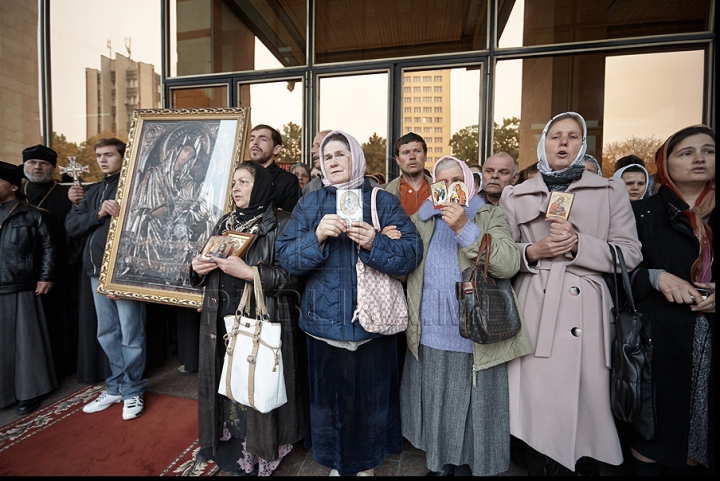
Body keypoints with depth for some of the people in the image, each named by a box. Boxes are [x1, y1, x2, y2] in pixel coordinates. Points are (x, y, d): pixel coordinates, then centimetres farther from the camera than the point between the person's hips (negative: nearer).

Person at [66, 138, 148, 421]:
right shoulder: (94, 191, 17)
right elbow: (71, 226, 9)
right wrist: (99, 213, -12)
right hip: (97, 271, 7)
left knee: (130, 335, 2)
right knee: (107, 334, 15)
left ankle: (132, 391, 17)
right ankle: (116, 387, 30)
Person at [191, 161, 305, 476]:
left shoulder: (281, 224, -8)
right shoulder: (224, 223, 14)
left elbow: (295, 274, -16)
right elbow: (208, 270, 21)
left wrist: (250, 272, -22)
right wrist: (198, 269, -1)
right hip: (222, 321, 6)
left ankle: (259, 455, 26)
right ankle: (225, 443, 36)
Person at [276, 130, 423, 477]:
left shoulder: (384, 201, 2)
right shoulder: (309, 204, 6)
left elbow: (412, 253, -8)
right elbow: (286, 256, -3)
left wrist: (374, 244, -24)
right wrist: (317, 236, -20)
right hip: (324, 320, 1)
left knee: (370, 393, 13)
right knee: (329, 393, 14)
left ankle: (367, 463, 42)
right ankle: (335, 461, 42)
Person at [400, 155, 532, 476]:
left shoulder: (490, 216, 0)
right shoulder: (420, 219, 10)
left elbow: (509, 265, -15)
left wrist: (465, 228, -21)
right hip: (429, 338, 3)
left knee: (470, 411, 11)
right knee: (434, 408, 17)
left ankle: (468, 465, 37)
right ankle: (439, 464, 40)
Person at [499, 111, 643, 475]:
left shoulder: (611, 191, 9)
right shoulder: (516, 196, 9)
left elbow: (630, 254, 2)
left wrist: (579, 244, -13)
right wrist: (533, 251, -10)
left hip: (586, 312, 1)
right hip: (534, 312, 0)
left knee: (587, 403, 6)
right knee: (535, 403, 4)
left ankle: (588, 467, 32)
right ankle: (536, 468, 27)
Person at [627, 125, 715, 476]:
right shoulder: (642, 214, 2)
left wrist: (714, 295, -6)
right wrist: (656, 277, -16)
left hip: (708, 347, 3)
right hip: (659, 342, -2)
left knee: (700, 435, 13)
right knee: (653, 428, 6)